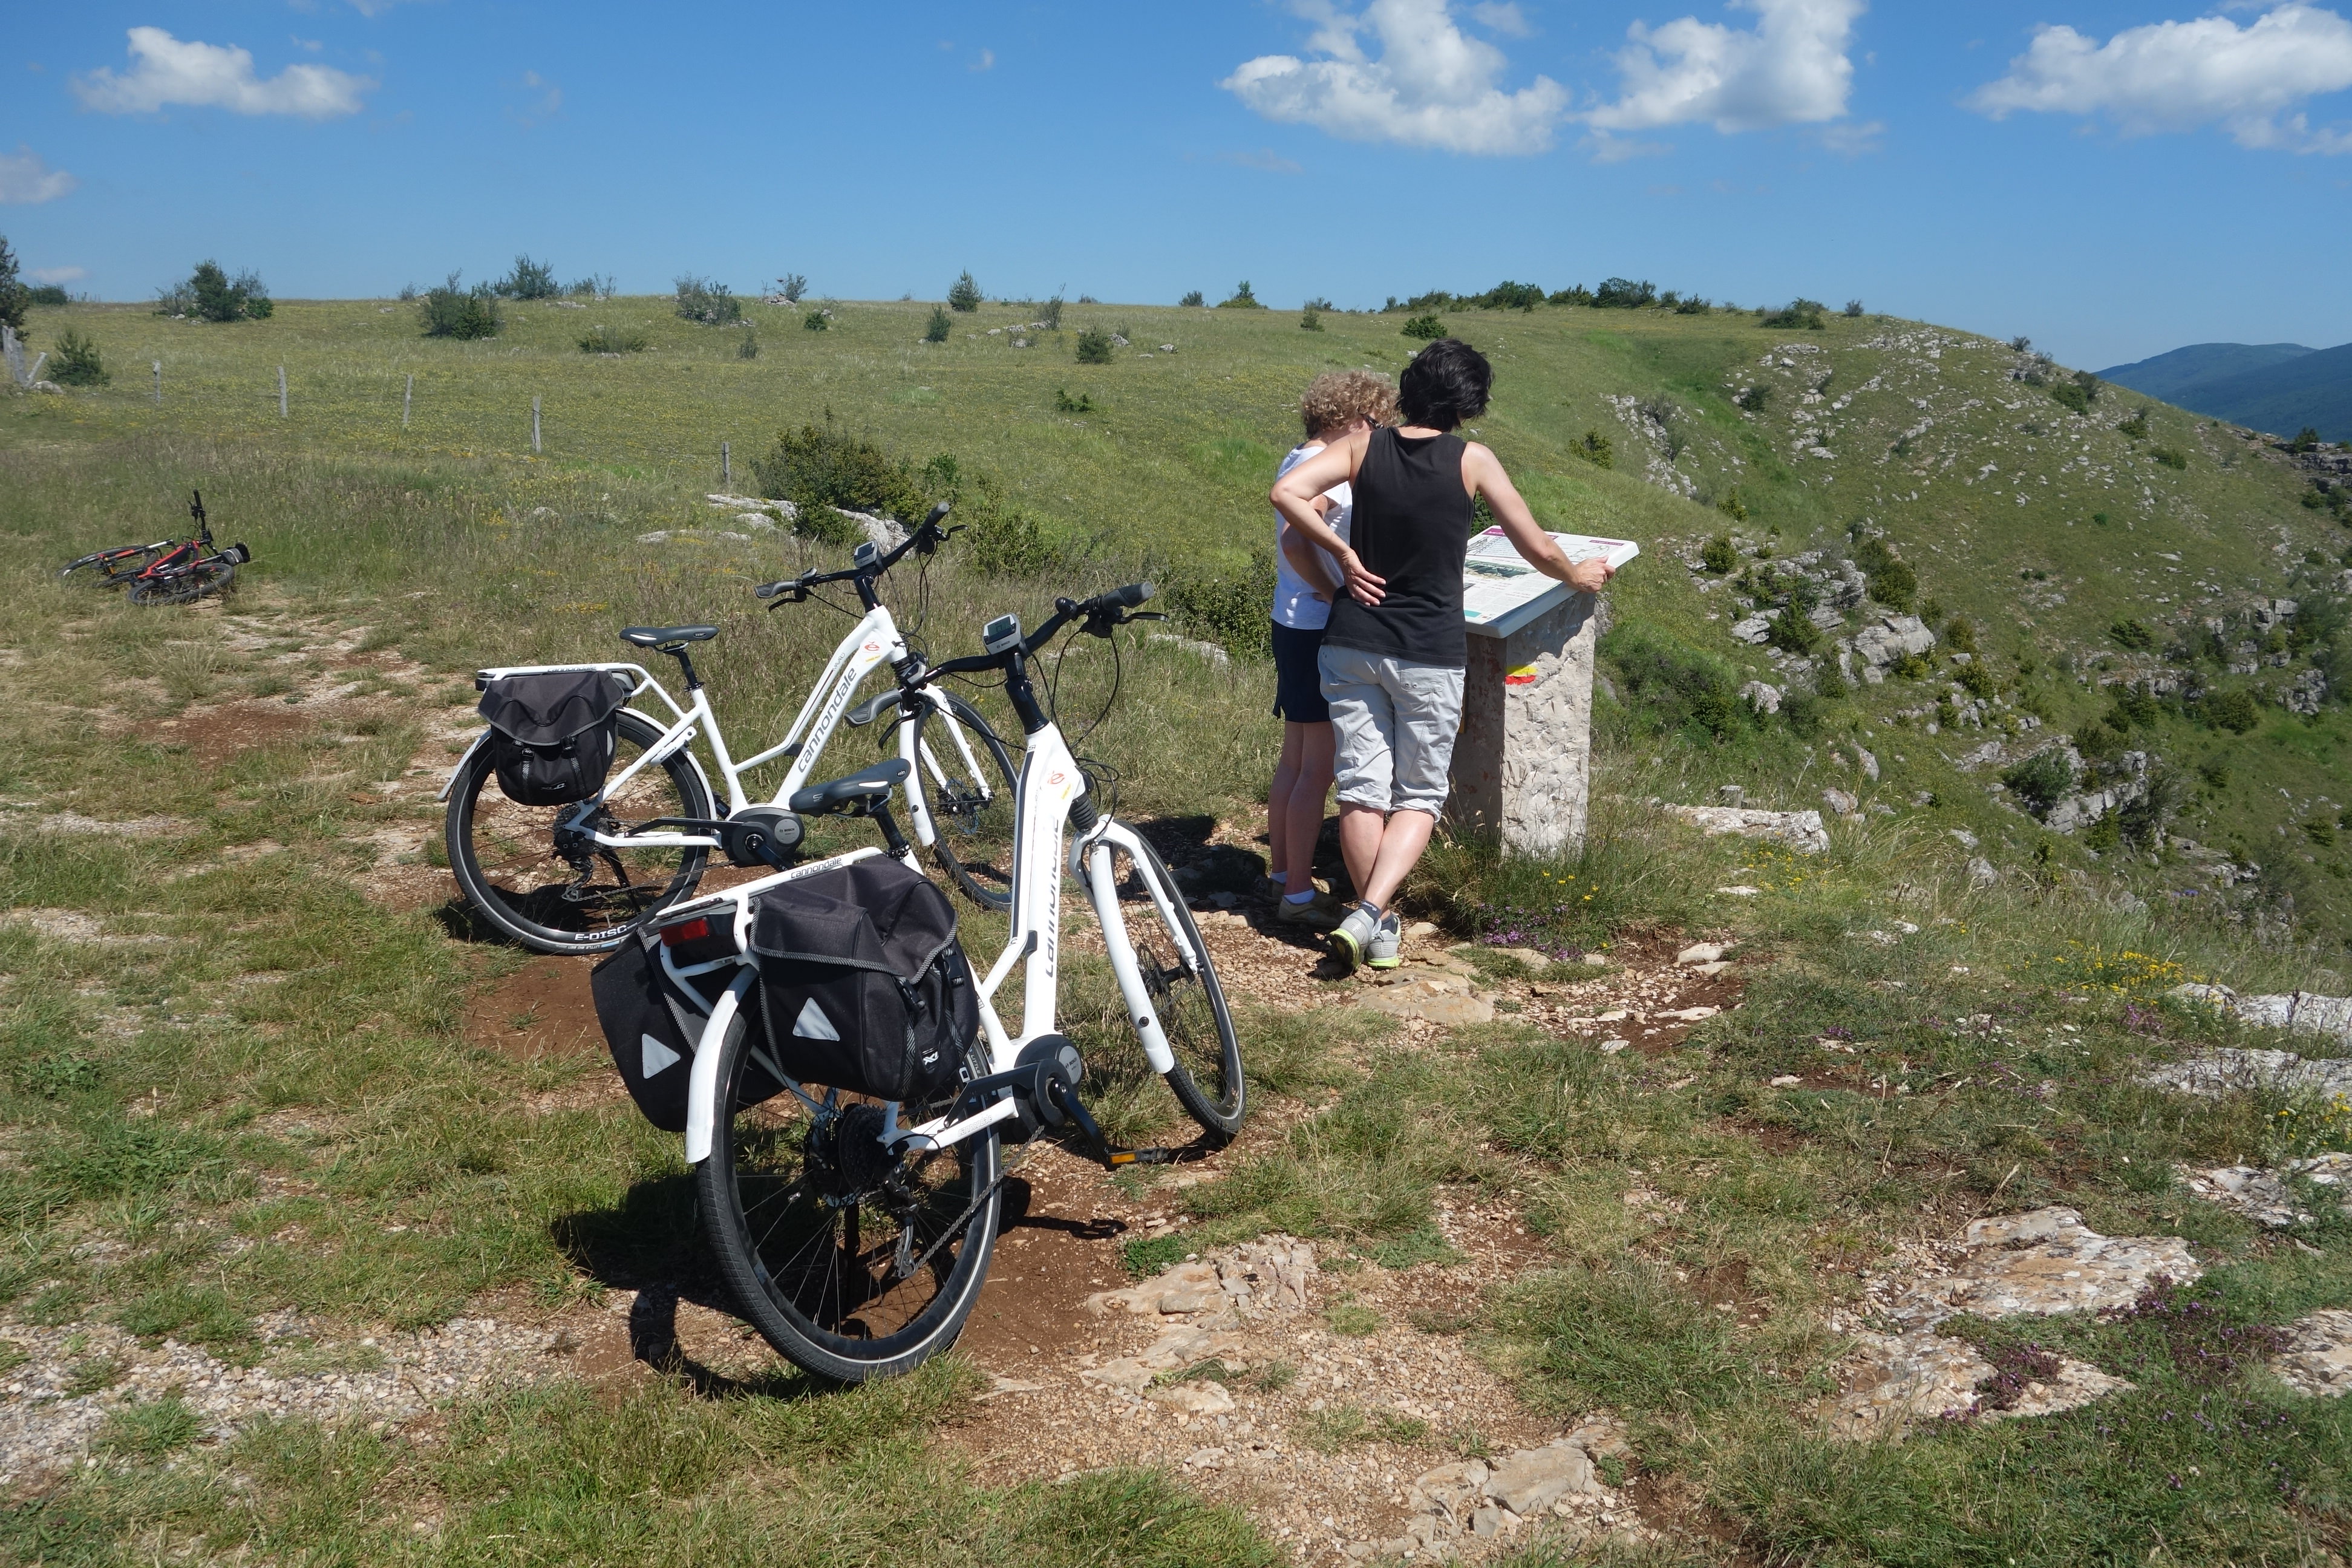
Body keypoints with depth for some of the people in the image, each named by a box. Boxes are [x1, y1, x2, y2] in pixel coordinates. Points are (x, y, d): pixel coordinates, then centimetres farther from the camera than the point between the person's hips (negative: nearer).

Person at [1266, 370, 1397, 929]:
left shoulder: (1298, 462, 13)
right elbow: (1295, 541, -32)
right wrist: (1334, 593, -22)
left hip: (1294, 627, 10)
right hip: (1320, 633, -10)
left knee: (1294, 763, 17)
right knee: (1318, 771, -3)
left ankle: (1283, 876, 27)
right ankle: (1300, 895, 3)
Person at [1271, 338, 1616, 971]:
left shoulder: (1364, 446, 1)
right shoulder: (1471, 460, -4)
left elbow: (1286, 493, -13)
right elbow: (1539, 550, 1)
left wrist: (1344, 555, -4)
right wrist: (1579, 576, 22)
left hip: (1352, 644, 3)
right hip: (1430, 655, -2)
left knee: (1362, 791, 9)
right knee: (1419, 797, 8)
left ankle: (1380, 928, 16)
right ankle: (1370, 914, -9)